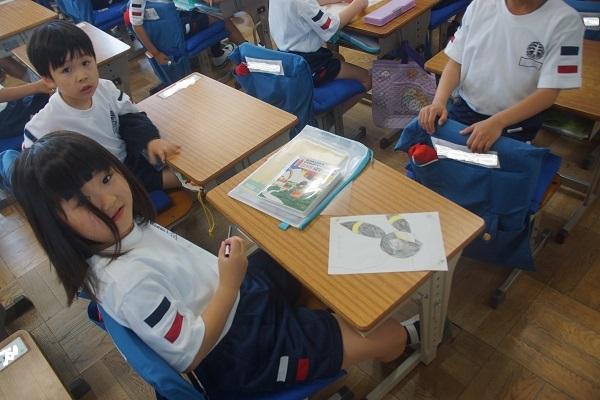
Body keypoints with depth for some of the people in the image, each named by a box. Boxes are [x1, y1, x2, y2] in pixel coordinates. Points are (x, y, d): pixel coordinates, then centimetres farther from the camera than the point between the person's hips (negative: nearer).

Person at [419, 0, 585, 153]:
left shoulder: (565, 21, -12)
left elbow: (548, 92, -15)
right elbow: (455, 63, 3)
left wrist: (497, 122, -29)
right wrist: (439, 101, -16)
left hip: (515, 123, -3)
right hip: (464, 109, 3)